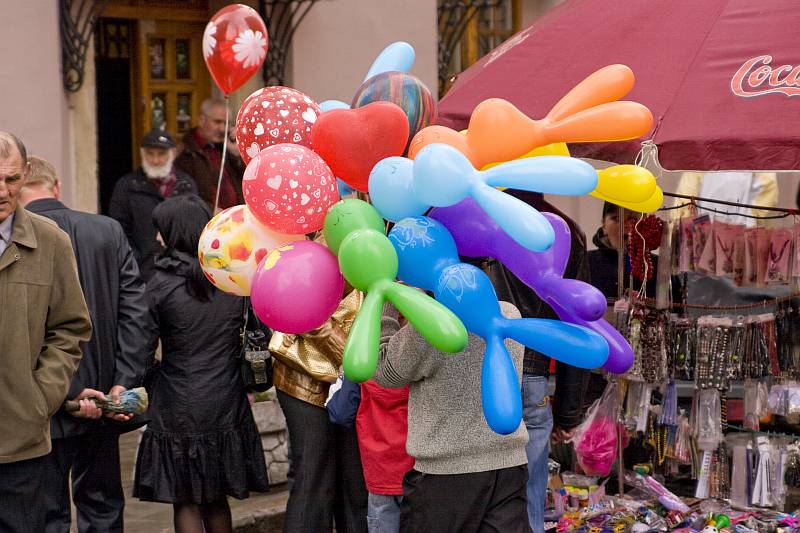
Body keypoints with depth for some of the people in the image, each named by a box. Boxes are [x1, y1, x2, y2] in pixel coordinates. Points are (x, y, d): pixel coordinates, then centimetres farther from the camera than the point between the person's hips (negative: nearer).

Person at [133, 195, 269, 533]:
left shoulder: (161, 284, -12)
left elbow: (143, 349, -8)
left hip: (179, 412, -4)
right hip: (226, 406, 4)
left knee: (186, 503, 6)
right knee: (217, 499, 18)